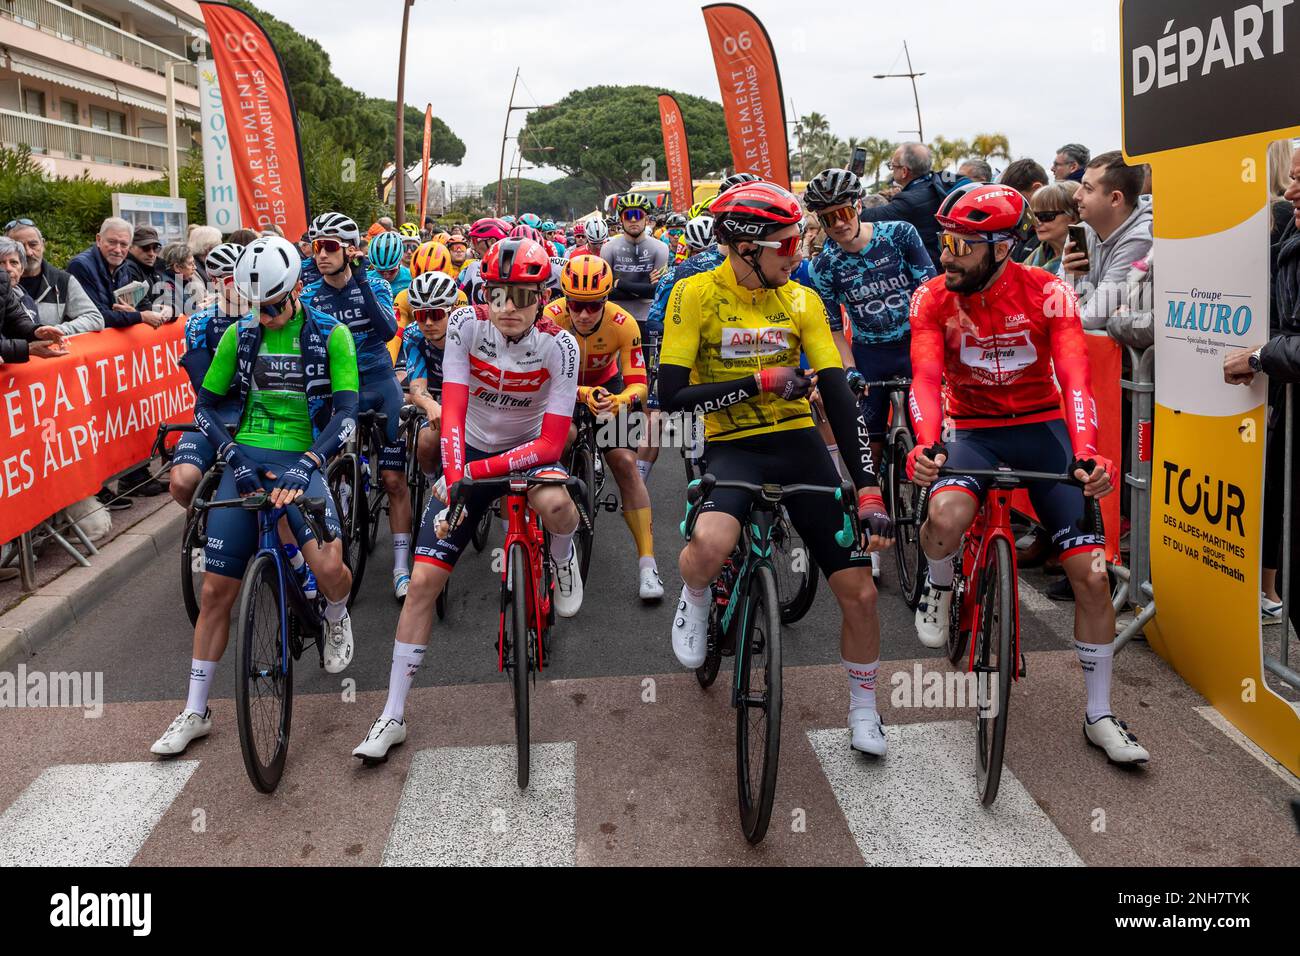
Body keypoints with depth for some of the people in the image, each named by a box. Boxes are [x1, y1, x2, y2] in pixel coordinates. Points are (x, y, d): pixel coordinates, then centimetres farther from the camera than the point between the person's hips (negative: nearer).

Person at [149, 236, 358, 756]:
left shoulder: (331, 335, -3)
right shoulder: (239, 336, 7)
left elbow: (346, 411, -10)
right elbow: (205, 405, 9)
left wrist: (306, 463, -24)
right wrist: (234, 454, -9)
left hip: (300, 463, -3)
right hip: (246, 461, 3)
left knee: (329, 567, -27)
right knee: (216, 589, 1)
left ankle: (336, 619, 13)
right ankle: (195, 711, 17)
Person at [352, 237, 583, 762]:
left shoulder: (559, 345, -21)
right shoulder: (465, 324, -19)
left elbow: (550, 444, -23)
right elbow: (453, 413, -23)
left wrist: (478, 471, -32)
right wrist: (454, 481, -37)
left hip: (530, 451, -1)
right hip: (471, 450, 1)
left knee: (555, 505, -39)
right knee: (423, 581, -6)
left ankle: (563, 558, 0)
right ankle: (393, 716, 6)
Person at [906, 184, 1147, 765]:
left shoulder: (1048, 294, -13)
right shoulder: (933, 299, -11)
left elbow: (1075, 378, -22)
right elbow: (926, 377, -21)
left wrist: (1085, 453, -38)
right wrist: (926, 444, -39)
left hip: (1042, 427, 1)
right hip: (973, 430, 0)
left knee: (1091, 574, -6)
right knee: (944, 519, -35)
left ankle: (1099, 716, 11)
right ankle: (938, 586, 3)